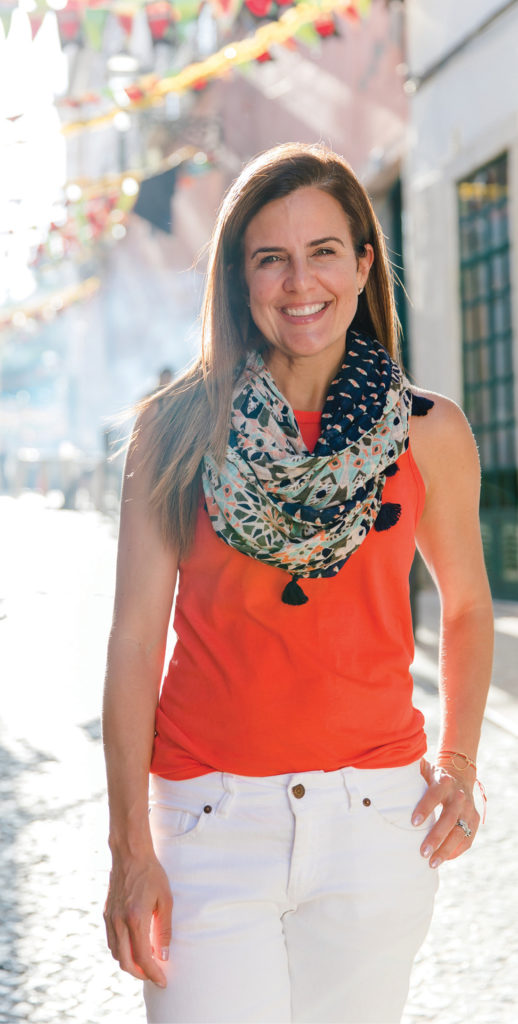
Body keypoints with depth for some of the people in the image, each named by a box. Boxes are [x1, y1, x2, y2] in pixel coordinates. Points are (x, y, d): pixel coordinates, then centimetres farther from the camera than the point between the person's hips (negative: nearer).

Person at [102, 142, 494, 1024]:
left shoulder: (431, 435, 2)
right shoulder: (177, 431, -1)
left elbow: (466, 605, 17)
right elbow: (136, 640, -3)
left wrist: (458, 764, 4)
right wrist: (131, 849, -7)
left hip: (377, 821, 2)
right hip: (210, 820, -1)